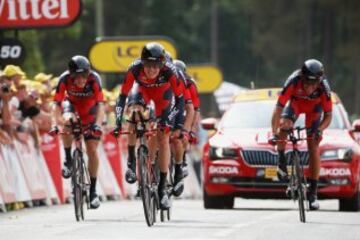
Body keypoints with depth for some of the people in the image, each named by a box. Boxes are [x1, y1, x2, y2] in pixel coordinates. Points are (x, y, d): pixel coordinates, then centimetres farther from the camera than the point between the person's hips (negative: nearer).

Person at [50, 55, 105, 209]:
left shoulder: (94, 79, -34)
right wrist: (55, 124, -46)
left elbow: (100, 104, -40)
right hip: (72, 104, 1)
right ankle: (68, 160, -14)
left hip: (90, 112, -1)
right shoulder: (65, 79, -31)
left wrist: (98, 125, -53)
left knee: (92, 150, -8)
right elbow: (57, 104, -33)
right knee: (68, 120, -35)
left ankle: (93, 190, 4)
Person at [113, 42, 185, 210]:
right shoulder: (135, 69, -36)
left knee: (163, 139, -8)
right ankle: (131, 161, -5)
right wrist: (119, 121, -41)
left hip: (163, 93, -1)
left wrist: (170, 120, -41)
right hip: (143, 91, 1)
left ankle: (162, 188, -4)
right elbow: (122, 96, -30)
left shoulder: (169, 71, -38)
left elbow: (180, 100, -30)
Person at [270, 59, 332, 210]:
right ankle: (281, 161, -6)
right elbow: (278, 109, -40)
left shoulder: (323, 87, -36)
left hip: (314, 107, 0)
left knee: (313, 147, -8)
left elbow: (328, 116, -25)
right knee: (284, 124, -32)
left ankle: (313, 192, -1)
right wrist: (274, 133, -51)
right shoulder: (293, 81, -39)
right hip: (296, 102, 0)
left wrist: (319, 129, -45)